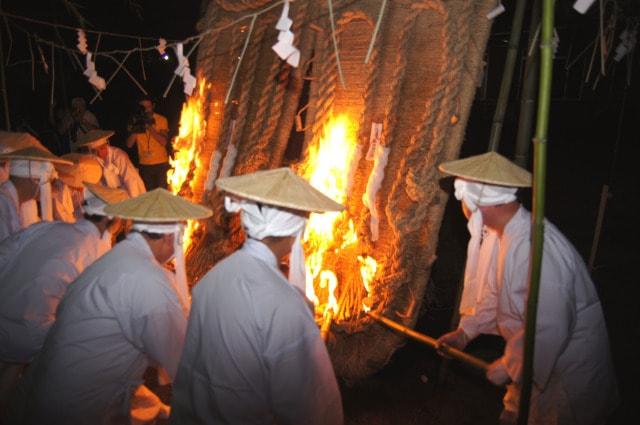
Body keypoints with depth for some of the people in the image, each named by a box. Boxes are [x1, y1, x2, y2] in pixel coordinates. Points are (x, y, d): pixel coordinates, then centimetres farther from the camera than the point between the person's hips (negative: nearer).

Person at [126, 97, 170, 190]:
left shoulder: (161, 120, -6)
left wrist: (149, 127, -24)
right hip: (144, 165, 2)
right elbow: (129, 145, -5)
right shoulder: (136, 121, 1)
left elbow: (164, 142, -18)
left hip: (161, 164, -2)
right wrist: (135, 129, -19)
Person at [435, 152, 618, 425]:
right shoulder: (501, 232, -5)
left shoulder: (533, 248, -37)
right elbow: (495, 292, 9)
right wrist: (465, 331, 5)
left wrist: (507, 368, -21)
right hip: (537, 354, 8)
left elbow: (548, 331, -35)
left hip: (566, 368, -8)